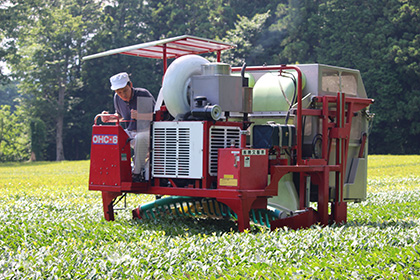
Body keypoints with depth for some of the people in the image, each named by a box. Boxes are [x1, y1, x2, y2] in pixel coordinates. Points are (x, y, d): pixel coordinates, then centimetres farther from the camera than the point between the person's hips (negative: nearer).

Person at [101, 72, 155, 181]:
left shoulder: (143, 94, -14)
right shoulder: (117, 98, 3)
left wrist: (140, 115, -31)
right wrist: (109, 118, 1)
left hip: (147, 131, -6)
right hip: (130, 132, 6)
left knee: (140, 138, -41)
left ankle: (137, 173, -26)